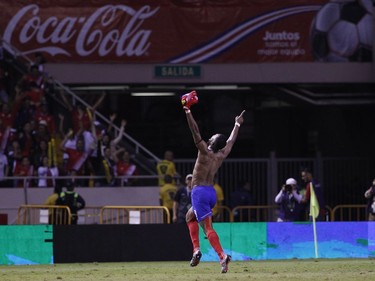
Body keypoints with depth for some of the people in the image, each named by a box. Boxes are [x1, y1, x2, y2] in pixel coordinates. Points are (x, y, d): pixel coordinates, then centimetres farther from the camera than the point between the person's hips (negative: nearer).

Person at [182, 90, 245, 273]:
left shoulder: (205, 152, -10)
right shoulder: (221, 156, 7)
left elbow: (196, 132, -17)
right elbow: (231, 141, 23)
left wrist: (187, 112, -19)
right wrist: (237, 125, 38)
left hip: (200, 192, -8)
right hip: (212, 193, 8)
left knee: (208, 228, -12)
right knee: (190, 217, 28)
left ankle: (222, 256, -27)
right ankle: (196, 249, 14)